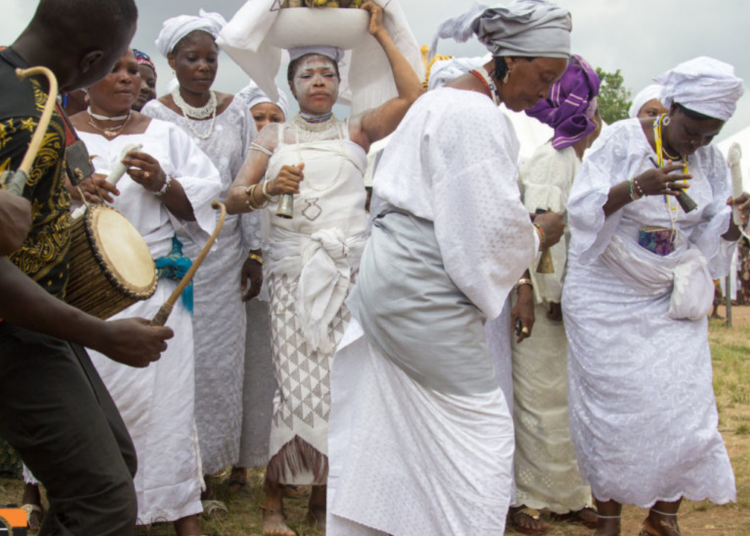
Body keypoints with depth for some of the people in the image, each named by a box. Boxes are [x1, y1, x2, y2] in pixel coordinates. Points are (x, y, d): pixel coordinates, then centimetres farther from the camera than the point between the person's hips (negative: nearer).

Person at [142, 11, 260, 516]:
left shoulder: (236, 111, 7)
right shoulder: (155, 114, 0)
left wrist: (254, 252, 5)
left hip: (225, 255, 3)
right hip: (173, 254, -2)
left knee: (220, 360, 5)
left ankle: (207, 472, 16)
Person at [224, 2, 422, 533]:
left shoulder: (356, 131, 15)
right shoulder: (275, 136, 15)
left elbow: (414, 98, 1)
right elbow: (233, 198, 6)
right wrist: (268, 190, -15)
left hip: (347, 271, 1)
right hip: (291, 270, 0)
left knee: (337, 384, -3)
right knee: (292, 383, -6)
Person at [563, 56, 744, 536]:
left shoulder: (709, 159, 4)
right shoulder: (621, 141, -11)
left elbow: (713, 234, 6)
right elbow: (582, 209, -19)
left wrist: (737, 220, -16)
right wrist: (636, 187, -34)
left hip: (671, 301, 4)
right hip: (608, 299, -4)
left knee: (683, 406, -2)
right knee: (613, 407, -1)